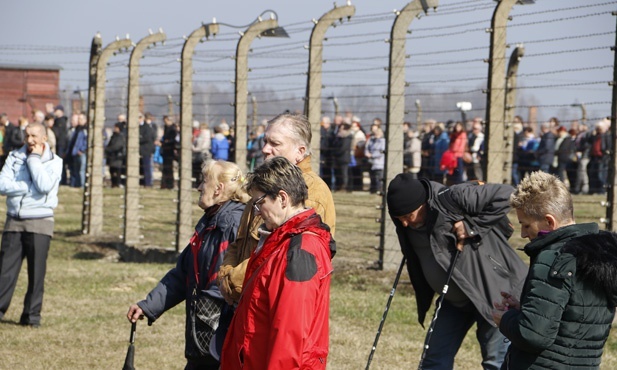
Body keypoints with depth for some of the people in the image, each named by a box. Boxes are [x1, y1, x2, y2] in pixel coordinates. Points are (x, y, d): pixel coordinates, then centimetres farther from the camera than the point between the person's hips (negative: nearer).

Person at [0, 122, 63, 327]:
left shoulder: (54, 162, 1)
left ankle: (32, 314, 9)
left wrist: (34, 158, -10)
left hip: (40, 223, -2)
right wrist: (30, 187, -13)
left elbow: (44, 186, -17)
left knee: (36, 271, 0)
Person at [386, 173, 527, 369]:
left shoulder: (454, 198, -27)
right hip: (455, 298, 8)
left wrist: (472, 226, -28)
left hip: (494, 290, -7)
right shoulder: (408, 225, -5)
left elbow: (505, 194, -26)